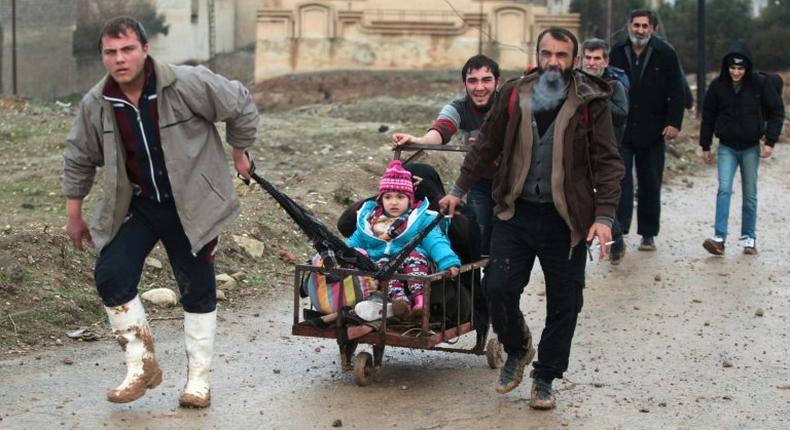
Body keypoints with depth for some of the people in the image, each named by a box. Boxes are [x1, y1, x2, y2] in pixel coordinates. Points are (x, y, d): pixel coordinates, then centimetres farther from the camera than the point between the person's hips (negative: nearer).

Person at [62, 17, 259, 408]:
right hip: (134, 205, 3)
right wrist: (74, 213, 12)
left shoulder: (188, 84, -22)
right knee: (111, 277, -12)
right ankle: (141, 365, 6)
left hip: (191, 204, -3)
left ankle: (198, 380, 20)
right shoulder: (96, 104, -9)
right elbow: (79, 158, 7)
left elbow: (240, 105, -6)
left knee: (198, 288, 6)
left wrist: (239, 152, 5)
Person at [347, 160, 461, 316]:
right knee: (383, 264, -31)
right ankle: (397, 297, -54)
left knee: (414, 256, -32)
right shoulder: (369, 219, 20)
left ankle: (420, 297, -48)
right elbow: (353, 244, 23)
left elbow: (436, 243, -4)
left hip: (415, 267, -2)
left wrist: (449, 263, -22)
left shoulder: (421, 218, 8)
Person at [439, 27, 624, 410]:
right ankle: (517, 349, 25)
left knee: (563, 306, 5)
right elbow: (487, 146, 14)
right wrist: (459, 189, 17)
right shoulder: (514, 95, 4)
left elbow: (607, 162, -5)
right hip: (516, 211, 2)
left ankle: (544, 379, 22)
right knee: (498, 288, -5)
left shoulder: (590, 102, -4)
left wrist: (605, 215, -14)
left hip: (565, 220, -2)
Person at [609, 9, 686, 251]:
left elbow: (677, 92, -1)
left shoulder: (665, 54, -1)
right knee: (620, 180, -10)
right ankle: (618, 229, -9)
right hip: (621, 130, 0)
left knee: (650, 185, 8)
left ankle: (648, 234, 18)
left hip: (652, 131, 0)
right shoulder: (617, 53, 4)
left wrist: (674, 123, -11)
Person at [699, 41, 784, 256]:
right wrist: (705, 146, 6)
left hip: (751, 148, 0)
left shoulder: (759, 84, -8)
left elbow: (776, 111, -1)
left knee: (750, 195, 7)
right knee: (724, 190, -12)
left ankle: (749, 238, 18)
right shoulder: (718, 85, -5)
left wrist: (770, 141, -8)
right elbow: (708, 116, 4)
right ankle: (719, 238, -16)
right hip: (726, 147, 0)